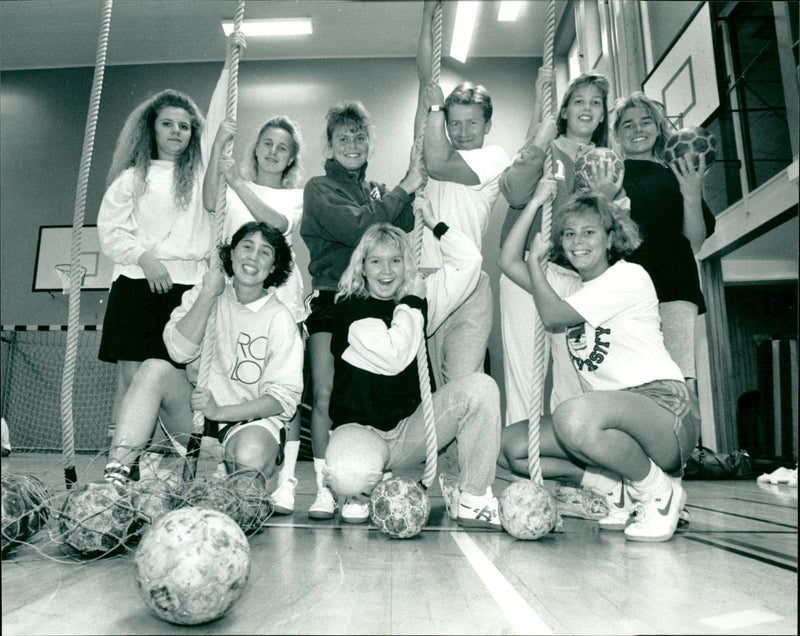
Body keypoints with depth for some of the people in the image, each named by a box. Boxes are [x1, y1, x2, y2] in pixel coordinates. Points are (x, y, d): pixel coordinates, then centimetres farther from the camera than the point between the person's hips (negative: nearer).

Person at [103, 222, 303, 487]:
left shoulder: (279, 318, -6)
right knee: (154, 368, -23)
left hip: (249, 418, -3)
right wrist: (208, 293, -15)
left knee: (250, 458, -36)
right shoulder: (206, 291, 5)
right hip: (195, 406, 3)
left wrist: (220, 411, -20)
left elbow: (284, 398, -10)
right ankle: (116, 475, -27)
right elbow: (179, 350, -11)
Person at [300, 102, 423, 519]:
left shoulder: (378, 192, 21)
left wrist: (413, 187, -4)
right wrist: (405, 188, -7)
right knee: (326, 397, -8)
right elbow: (357, 228, -13)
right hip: (331, 301, -4)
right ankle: (325, 489, 0)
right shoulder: (320, 189, 5)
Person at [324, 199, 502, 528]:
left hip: (410, 431, 4)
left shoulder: (417, 300, 7)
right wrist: (412, 304, -11)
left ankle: (472, 500, -9)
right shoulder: (349, 308, -8)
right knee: (348, 472, -38)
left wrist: (433, 222, 5)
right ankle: (361, 493, 4)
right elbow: (394, 357, -22)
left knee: (481, 387, -18)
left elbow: (469, 259, 4)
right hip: (360, 428, -4)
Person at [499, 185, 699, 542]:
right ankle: (619, 488, 4)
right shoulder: (570, 287, 19)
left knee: (575, 415, -39)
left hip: (662, 405, -7)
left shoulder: (630, 276, -3)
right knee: (511, 444, -6)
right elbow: (509, 262, 11)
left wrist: (536, 260, 3)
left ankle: (659, 489, -10)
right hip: (611, 416, 8)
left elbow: (553, 316, -11)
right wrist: (535, 203, 11)